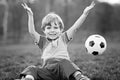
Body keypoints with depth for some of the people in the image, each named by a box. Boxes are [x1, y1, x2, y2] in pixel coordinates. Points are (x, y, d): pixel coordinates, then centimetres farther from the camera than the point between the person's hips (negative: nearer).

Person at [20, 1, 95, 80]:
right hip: (47, 69, 1)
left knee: (65, 64, -37)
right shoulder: (43, 41, 24)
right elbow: (32, 32, 9)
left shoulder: (63, 38, 24)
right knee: (32, 69, -27)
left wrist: (85, 13, 4)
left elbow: (75, 27, 14)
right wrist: (30, 15, 1)